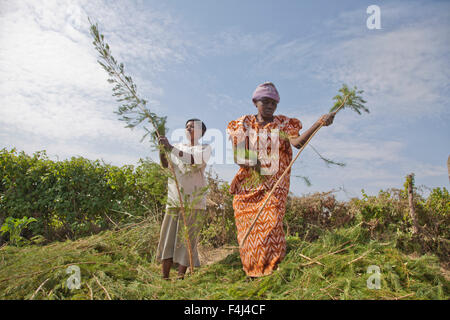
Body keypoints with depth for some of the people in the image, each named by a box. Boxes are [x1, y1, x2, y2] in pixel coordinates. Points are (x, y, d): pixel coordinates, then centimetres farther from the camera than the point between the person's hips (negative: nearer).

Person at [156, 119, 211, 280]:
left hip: (193, 199, -4)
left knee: (186, 236, -5)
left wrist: (170, 147, -19)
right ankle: (165, 276, 2)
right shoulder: (178, 146, 19)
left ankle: (180, 277, -3)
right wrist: (162, 148, -9)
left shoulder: (205, 148, 7)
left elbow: (195, 160, -14)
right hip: (174, 198, 4)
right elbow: (165, 164, 8)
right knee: (168, 234, -1)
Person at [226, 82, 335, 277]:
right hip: (247, 188, 2)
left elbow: (298, 142, -16)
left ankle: (273, 272, -6)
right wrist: (249, 162, -20)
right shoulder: (243, 125, 8)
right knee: (248, 231, 2)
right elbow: (235, 156, 2)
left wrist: (319, 123, -31)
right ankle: (251, 273, 17)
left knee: (271, 224, -16)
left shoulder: (283, 124, 5)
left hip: (273, 187, -1)